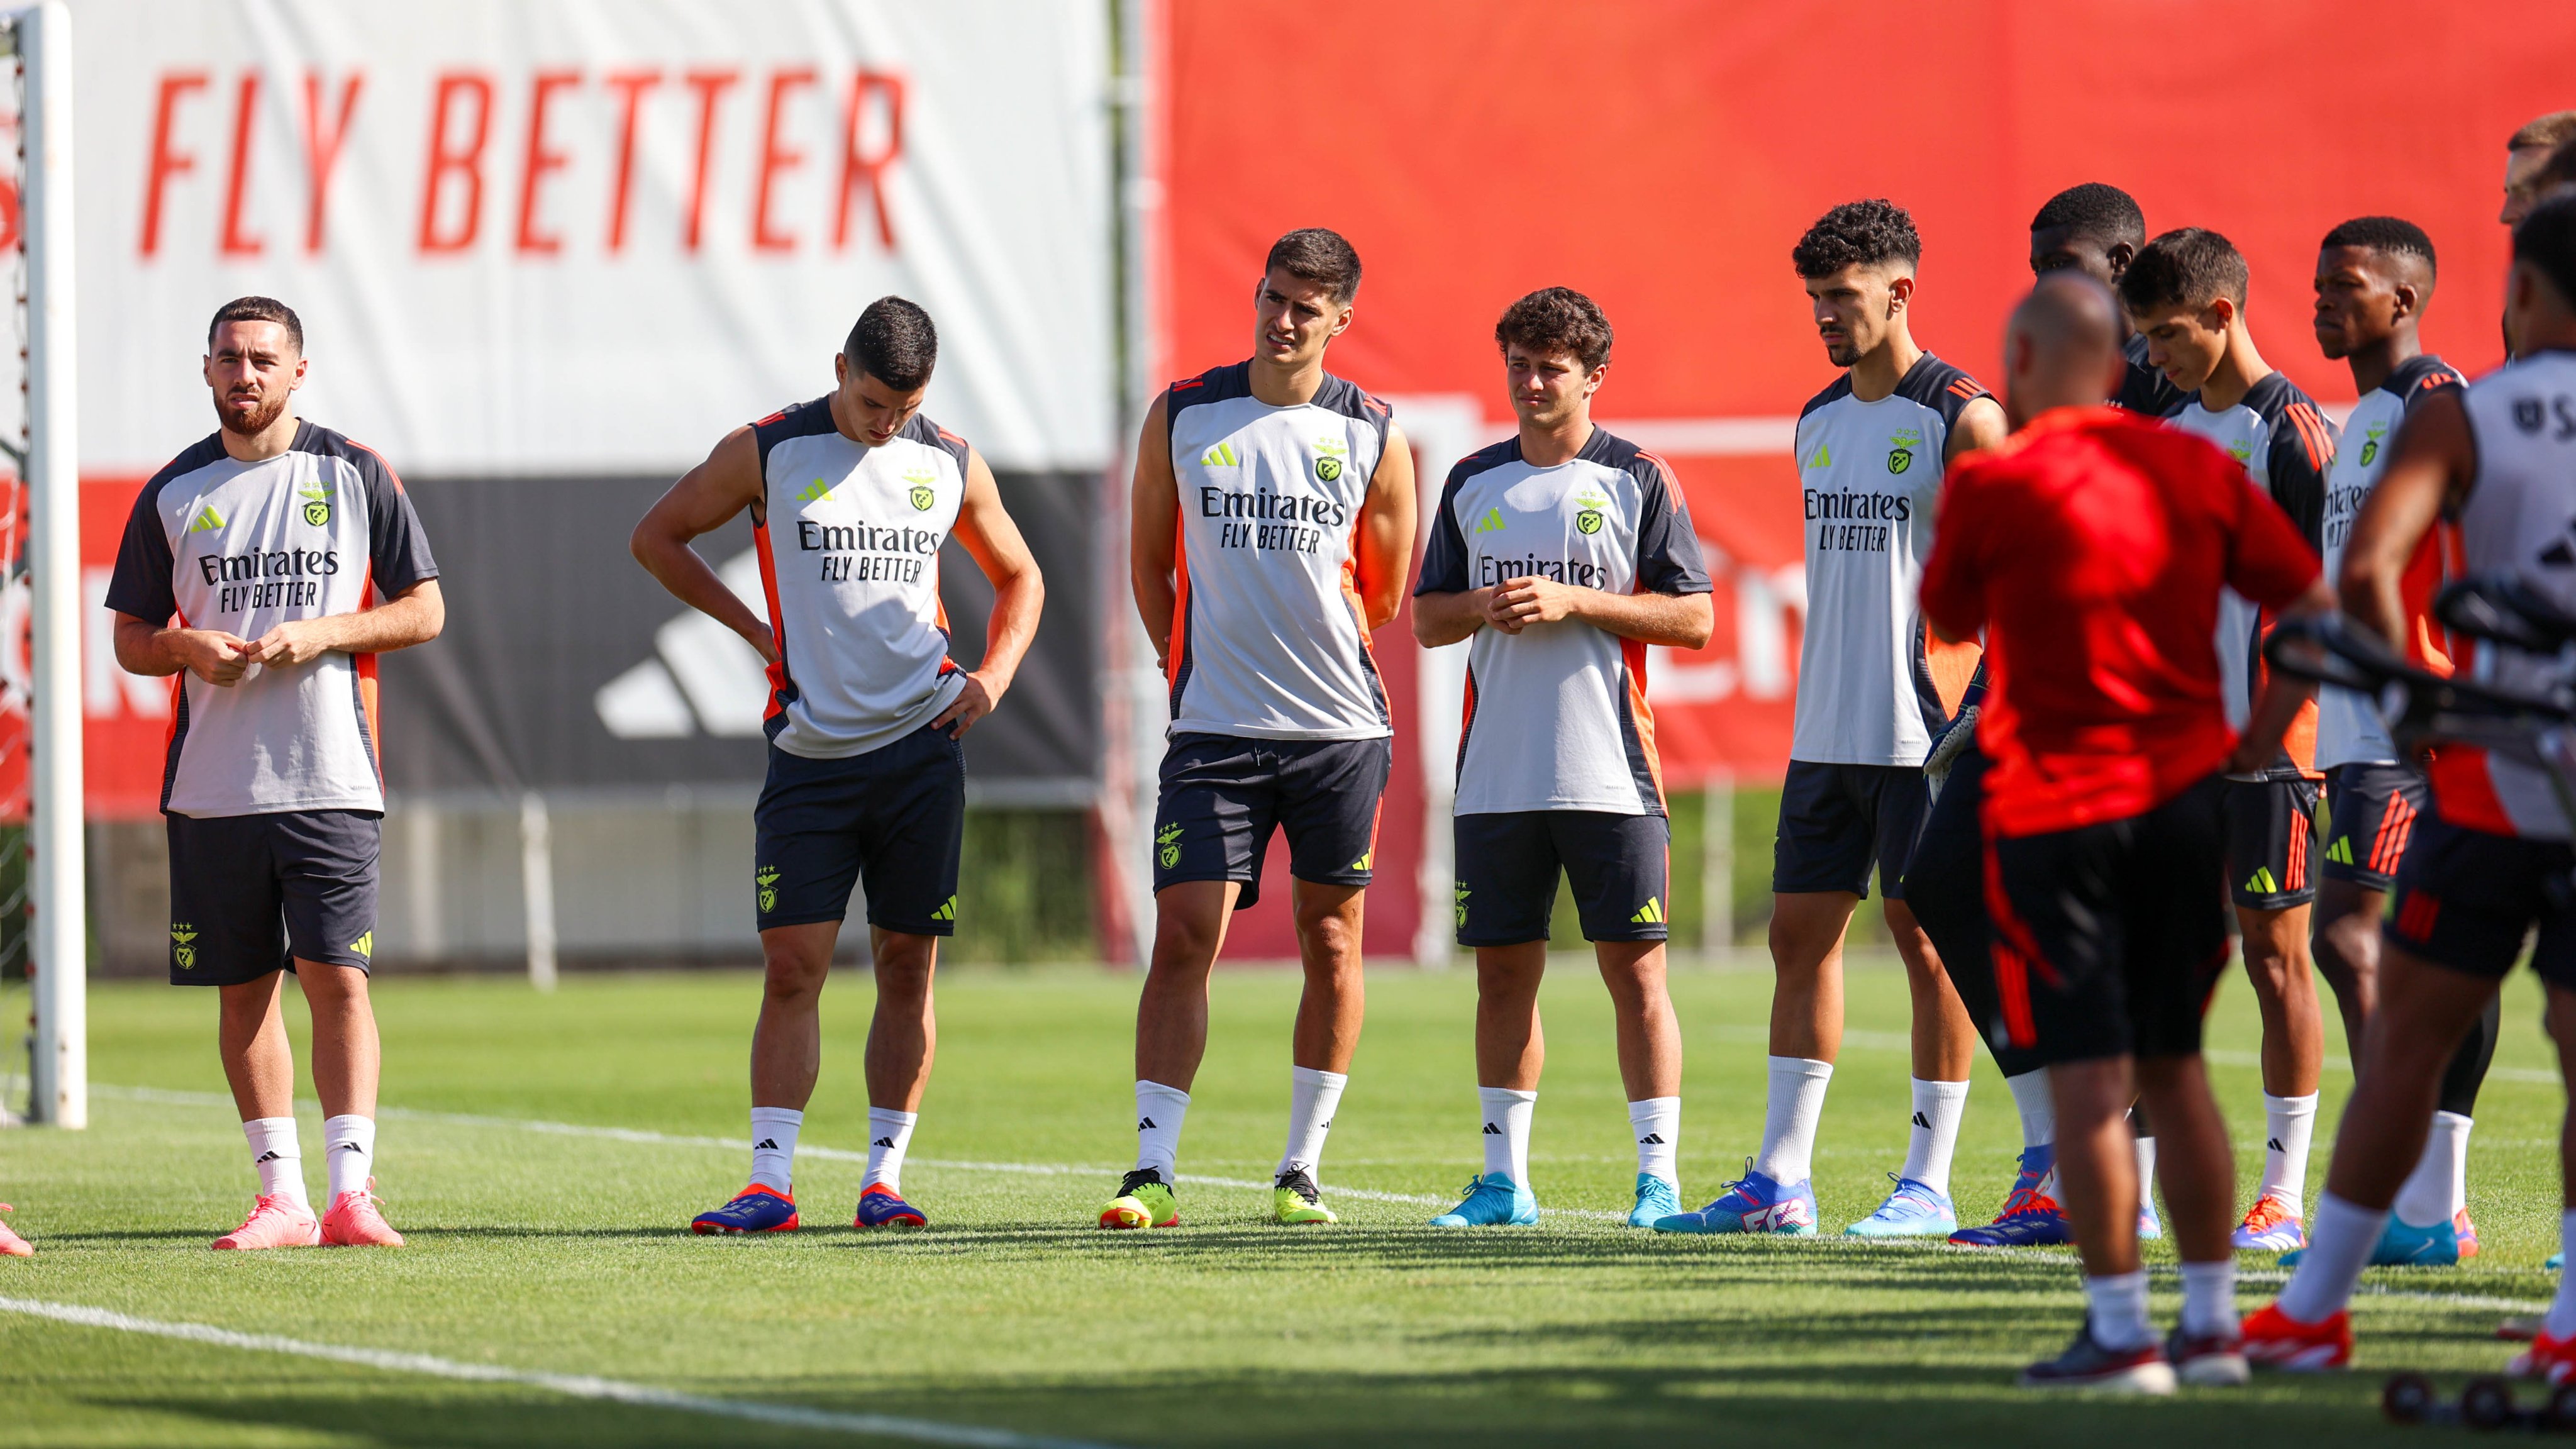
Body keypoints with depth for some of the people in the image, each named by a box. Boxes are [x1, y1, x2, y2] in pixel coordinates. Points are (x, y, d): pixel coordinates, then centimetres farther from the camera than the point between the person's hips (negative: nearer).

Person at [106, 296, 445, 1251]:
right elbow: (131, 637, 13)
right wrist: (184, 646, -10)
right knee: (244, 990, 4)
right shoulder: (173, 493, 9)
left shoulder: (355, 476, 4)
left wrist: (320, 635, -11)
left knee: (337, 979, -10)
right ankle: (281, 1197, 10)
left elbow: (423, 611, 4)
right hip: (211, 786, 2)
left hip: (331, 780, -2)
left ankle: (351, 1193, -11)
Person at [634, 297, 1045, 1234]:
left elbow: (1018, 576, 21)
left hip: (921, 745, 2)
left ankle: (884, 1176, 8)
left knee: (907, 966, 2)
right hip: (809, 750, -2)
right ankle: (770, 1182, -7)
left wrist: (993, 675, 4)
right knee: (791, 967, -7)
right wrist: (757, 631, 3)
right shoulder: (766, 454, -1)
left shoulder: (951, 466, 7)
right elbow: (657, 537, 10)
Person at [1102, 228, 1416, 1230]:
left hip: (1340, 731, 1)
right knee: (1183, 938, -9)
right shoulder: (1181, 417, 3)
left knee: (1331, 943, 6)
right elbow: (1151, 564, 14)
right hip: (1214, 731, 0)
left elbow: (1384, 593, 13)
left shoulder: (1372, 438, 2)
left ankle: (1302, 1171, 16)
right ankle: (1153, 1173, -10)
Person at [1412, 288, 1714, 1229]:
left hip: (1610, 773, -4)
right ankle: (1504, 1178, 12)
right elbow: (1427, 619, 16)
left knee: (1635, 970, -4)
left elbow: (1693, 618, -3)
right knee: (1504, 970, 6)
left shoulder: (1638, 479, 1)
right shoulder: (1473, 483, 13)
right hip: (1496, 776, 4)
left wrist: (1573, 601, -13)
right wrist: (1483, 607, -6)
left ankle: (1659, 1177, 0)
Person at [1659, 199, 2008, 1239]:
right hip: (1825, 731, 7)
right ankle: (1780, 1181, 10)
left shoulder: (1962, 420, -8)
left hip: (1924, 731, -7)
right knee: (1800, 932, 6)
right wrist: (1819, 704, 18)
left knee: (1928, 938, -3)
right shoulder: (1816, 423, 15)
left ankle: (1928, 1185, 1)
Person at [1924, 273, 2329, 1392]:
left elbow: (1946, 618, 8)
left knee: (2088, 1078, -3)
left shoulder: (1996, 486, -9)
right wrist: (2256, 742, 10)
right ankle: (2211, 1323, 15)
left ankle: (2120, 1332, -5)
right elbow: (2315, 606, 5)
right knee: (2174, 1068, 14)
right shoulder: (2195, 469, 5)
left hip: (2054, 809, -5)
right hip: (2184, 796, 5)